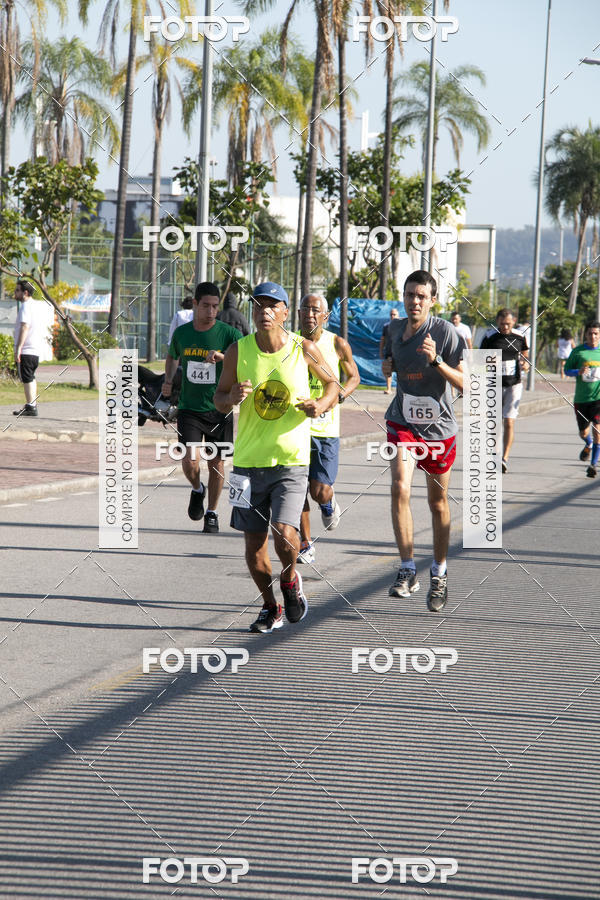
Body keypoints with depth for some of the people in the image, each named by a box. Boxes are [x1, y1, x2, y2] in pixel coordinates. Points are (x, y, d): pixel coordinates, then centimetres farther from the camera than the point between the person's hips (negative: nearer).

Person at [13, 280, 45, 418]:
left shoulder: (26, 306, -13)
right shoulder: (36, 305, 18)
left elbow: (25, 327, -23)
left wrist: (18, 348, -26)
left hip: (26, 350, -10)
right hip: (36, 349, 10)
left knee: (27, 379, -7)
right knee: (31, 378, 18)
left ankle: (30, 407, -9)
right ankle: (33, 405, 23)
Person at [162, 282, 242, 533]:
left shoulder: (228, 333, -9)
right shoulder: (181, 333, 1)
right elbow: (172, 357, 23)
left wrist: (222, 357, -35)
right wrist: (168, 380, 8)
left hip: (219, 409, -1)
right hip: (189, 408, 1)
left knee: (216, 463, 5)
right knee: (190, 460, -14)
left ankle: (212, 513, 25)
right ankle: (197, 490, 20)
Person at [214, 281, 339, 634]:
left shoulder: (304, 349, -4)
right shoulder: (238, 351, -2)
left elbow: (333, 385, 11)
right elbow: (219, 399, 8)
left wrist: (321, 404, -10)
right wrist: (232, 397, -15)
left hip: (291, 460, -2)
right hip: (249, 460, 2)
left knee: (285, 534, -18)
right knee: (254, 544, 5)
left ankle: (290, 579, 15)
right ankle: (271, 607, 28)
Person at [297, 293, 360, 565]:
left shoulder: (338, 345, -3)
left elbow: (354, 377, 11)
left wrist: (340, 394, -9)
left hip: (326, 428, -2)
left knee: (320, 492, -10)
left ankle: (329, 502, 28)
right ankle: (305, 545, 21)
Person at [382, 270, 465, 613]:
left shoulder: (446, 332, -13)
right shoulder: (395, 329, 2)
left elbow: (464, 382, -16)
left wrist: (436, 360, -30)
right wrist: (388, 367, 1)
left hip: (438, 426, -2)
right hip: (403, 421, 2)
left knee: (438, 502, 10)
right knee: (400, 487, -21)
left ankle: (439, 574, 28)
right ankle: (407, 571, -17)